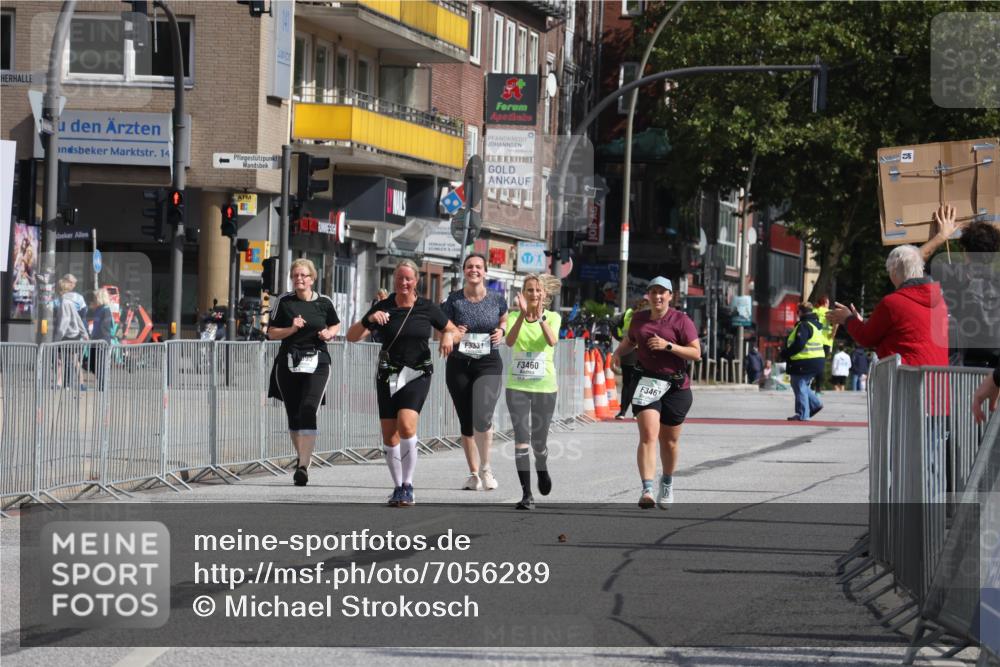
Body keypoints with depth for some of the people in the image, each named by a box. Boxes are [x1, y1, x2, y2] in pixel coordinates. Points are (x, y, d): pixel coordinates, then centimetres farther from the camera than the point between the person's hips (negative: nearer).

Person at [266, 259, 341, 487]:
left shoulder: (324, 303, 4)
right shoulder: (283, 302, 3)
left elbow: (336, 325, 21)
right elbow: (271, 333, 4)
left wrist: (329, 333, -1)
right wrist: (292, 329, -12)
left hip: (317, 364, -2)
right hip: (288, 363, 2)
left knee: (308, 410, -18)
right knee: (293, 415, 8)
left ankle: (303, 466, -22)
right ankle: (302, 458, 29)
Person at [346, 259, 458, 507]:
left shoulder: (427, 308, 0)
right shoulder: (383, 308, 0)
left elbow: (452, 329, 13)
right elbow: (352, 337, -2)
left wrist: (449, 336, -10)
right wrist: (369, 320, -21)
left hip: (417, 374, -2)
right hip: (388, 375, 2)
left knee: (406, 425, -21)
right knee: (389, 434, 2)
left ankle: (408, 486, -11)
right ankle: (398, 487, 18)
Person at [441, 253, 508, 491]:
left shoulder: (496, 299, 0)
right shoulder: (453, 300, -2)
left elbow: (504, 319, 20)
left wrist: (502, 331, -1)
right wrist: (452, 336, -16)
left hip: (489, 365, -1)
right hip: (459, 366, 2)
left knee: (482, 418, -19)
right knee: (466, 423, 7)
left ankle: (485, 467, 2)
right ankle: (474, 474, 21)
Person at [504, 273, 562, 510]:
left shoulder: (553, 317, 0)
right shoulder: (514, 316, 1)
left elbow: (552, 341, -20)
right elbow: (509, 341, -18)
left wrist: (540, 317, -33)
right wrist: (523, 314, -30)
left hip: (545, 386, 0)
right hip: (517, 386, 0)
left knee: (539, 442, 7)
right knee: (521, 439, -10)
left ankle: (542, 470, 42)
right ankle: (526, 494, -8)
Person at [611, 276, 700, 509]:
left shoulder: (681, 321, -3)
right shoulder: (638, 319, 9)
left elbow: (696, 353, -9)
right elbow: (629, 341, 30)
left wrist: (668, 346, -19)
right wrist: (617, 353, 8)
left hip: (676, 387, -1)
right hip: (647, 383, 1)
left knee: (669, 440, 11)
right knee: (648, 435, -17)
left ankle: (667, 482, 38)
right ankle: (647, 490, -27)